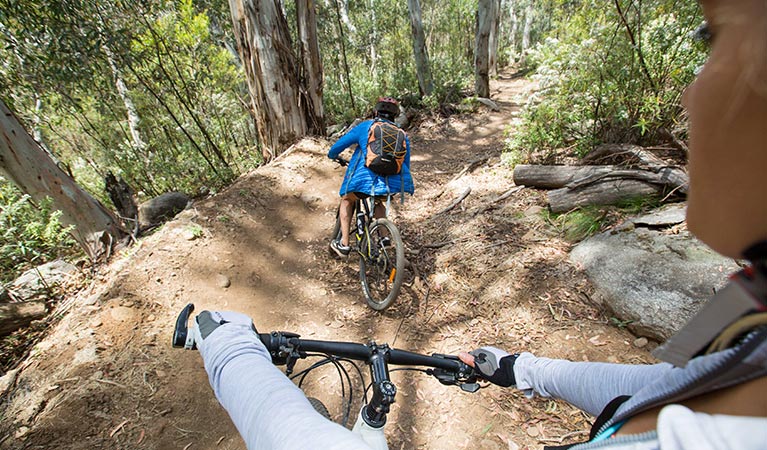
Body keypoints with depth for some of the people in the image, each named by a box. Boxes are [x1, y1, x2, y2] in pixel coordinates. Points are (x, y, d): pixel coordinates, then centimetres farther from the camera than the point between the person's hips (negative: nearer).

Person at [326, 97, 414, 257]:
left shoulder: (365, 127, 13)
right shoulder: (402, 134, 21)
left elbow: (338, 146, 14)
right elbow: (405, 165, 25)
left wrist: (333, 156, 36)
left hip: (366, 181, -3)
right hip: (394, 184, 3)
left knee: (347, 199, 27)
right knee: (378, 202, 37)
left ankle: (344, 243, 19)